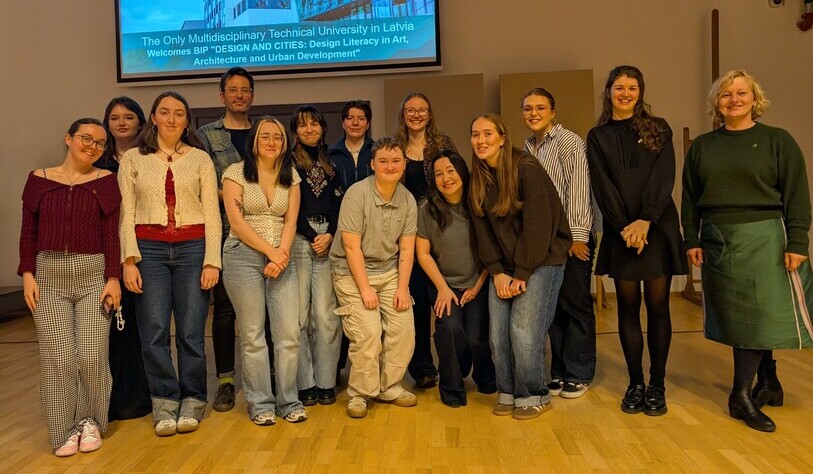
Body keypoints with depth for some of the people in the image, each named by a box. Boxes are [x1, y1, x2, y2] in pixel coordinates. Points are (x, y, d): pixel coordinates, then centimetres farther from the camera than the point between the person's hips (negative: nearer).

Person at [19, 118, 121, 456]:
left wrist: (113, 278, -8)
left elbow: (112, 234, -2)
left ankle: (89, 421, 18)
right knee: (58, 357, -1)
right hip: (49, 276, 1)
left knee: (92, 355, -4)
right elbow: (28, 232, 7)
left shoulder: (106, 181, 2)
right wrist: (27, 274, -2)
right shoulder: (39, 179, 7)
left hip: (93, 276, -1)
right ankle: (65, 428, 15)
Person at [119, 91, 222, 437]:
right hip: (149, 248, 1)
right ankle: (165, 402, 14)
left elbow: (212, 213, 4)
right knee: (154, 331, -2)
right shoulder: (133, 159, 9)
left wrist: (211, 261, -4)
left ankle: (191, 402, 16)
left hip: (192, 247, 0)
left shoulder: (200, 159, 8)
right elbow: (126, 215, 5)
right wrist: (129, 260, -5)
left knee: (191, 331, 0)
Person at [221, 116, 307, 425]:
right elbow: (236, 220, -7)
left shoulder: (290, 176, 12)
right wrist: (270, 251, -12)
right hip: (244, 256, -3)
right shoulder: (236, 172, 1)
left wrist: (281, 255, -10)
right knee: (253, 334, 1)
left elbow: (290, 221, 5)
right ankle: (260, 404, 14)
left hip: (282, 257, 3)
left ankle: (289, 401, 13)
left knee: (290, 332, -1)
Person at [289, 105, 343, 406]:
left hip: (328, 242, 3)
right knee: (299, 315, -4)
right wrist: (313, 237, -5)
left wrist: (329, 235, -5)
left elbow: (338, 205, 12)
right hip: (297, 242, -3)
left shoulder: (331, 165, 19)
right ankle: (304, 383, 6)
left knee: (325, 314, -2)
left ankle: (326, 382, 7)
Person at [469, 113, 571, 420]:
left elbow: (538, 225, -16)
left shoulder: (527, 169, -13)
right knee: (497, 332, -1)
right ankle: (507, 393, 17)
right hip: (504, 265, 5)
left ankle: (534, 396, 10)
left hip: (541, 260, -5)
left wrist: (521, 274, -16)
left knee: (524, 329, -10)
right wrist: (497, 272, -5)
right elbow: (483, 230, 5)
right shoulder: (478, 181, 5)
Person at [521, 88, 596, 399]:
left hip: (572, 238, -6)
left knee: (576, 304, 2)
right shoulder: (527, 148, 13)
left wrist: (578, 236, -18)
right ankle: (559, 371, 23)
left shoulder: (570, 142, -6)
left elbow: (578, 190, -13)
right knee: (553, 305, 11)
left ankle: (579, 374, 15)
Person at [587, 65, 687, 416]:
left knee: (657, 305, 2)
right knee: (628, 307, 4)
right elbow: (602, 186, 0)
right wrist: (623, 226, -12)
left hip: (658, 227, 0)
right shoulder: (597, 137, 10)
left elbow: (664, 177, -3)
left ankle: (657, 385, 12)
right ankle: (635, 383, 14)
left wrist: (645, 221, -16)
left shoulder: (658, 128, 8)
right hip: (620, 231, 1)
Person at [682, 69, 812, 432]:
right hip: (717, 240, 3)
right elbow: (690, 198, 9)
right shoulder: (702, 146, 9)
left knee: (757, 313, -5)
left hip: (763, 237, -3)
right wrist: (692, 240, 3)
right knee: (734, 316, 6)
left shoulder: (778, 140, 1)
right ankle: (769, 383, 23)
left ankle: (742, 394, 4)